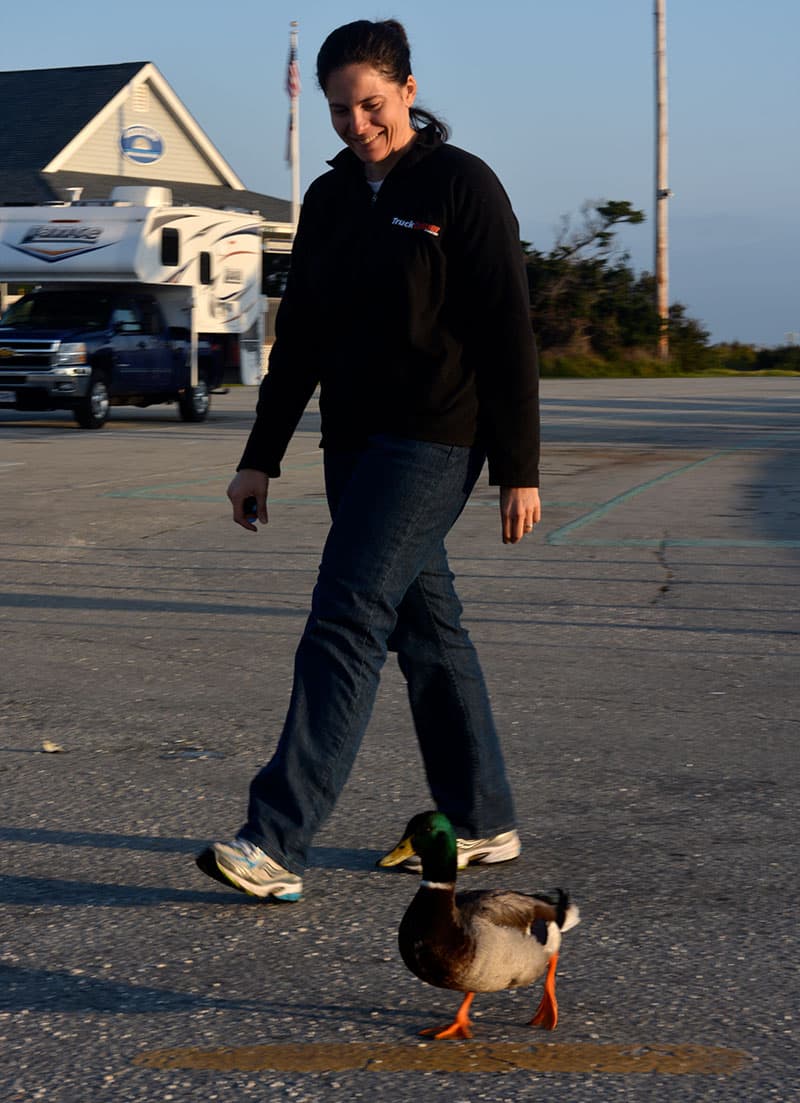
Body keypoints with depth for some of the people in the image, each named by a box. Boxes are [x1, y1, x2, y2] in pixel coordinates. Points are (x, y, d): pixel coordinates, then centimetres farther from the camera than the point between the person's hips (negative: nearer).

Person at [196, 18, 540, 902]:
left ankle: (276, 843, -17)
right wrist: (261, 457, 14)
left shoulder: (462, 187, -7)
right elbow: (300, 335, 16)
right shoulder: (329, 198, 12)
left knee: (346, 623, -14)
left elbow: (507, 336, -9)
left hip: (433, 440, -7)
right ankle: (482, 823, 22)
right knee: (424, 626, 11)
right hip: (355, 442, 7)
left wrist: (519, 471, -12)